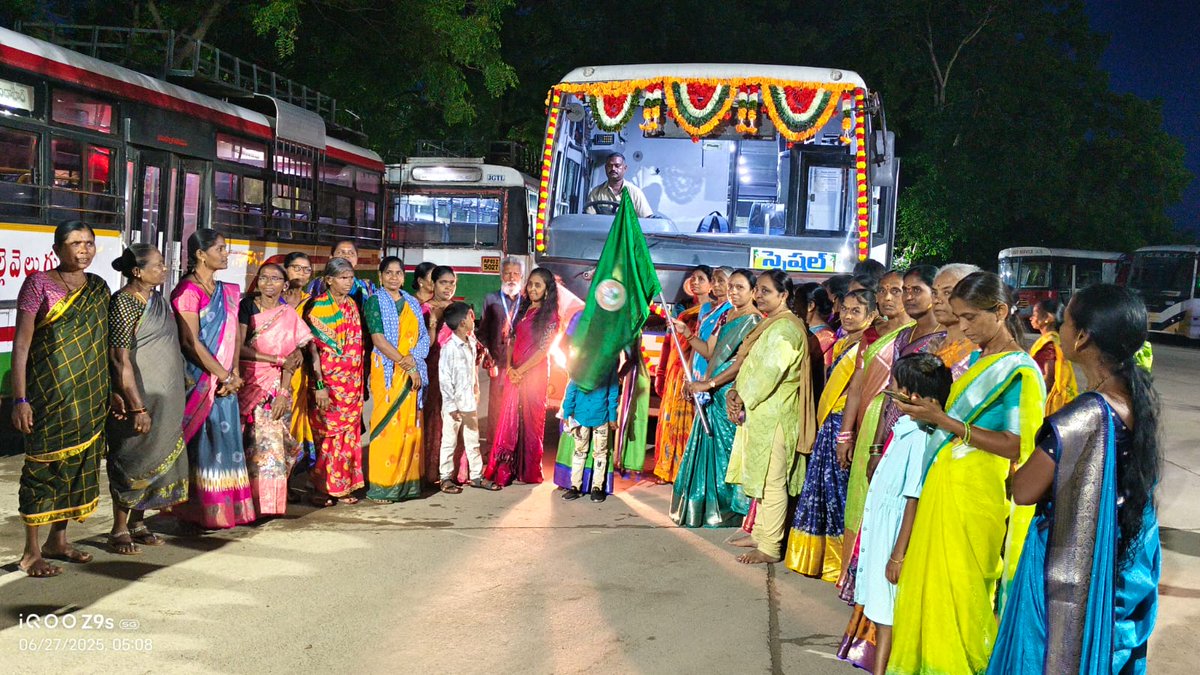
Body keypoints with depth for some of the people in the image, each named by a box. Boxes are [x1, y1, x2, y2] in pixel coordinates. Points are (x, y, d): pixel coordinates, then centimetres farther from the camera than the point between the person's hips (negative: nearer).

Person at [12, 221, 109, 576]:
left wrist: (111, 391, 12)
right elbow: (21, 344, -10)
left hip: (88, 395, 6)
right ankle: (31, 552, 6)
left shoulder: (99, 288, 9)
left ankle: (58, 539, 23)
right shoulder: (39, 284, -7)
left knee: (78, 463, 10)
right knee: (43, 466, -2)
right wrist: (20, 400, -15)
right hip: (49, 391, -5)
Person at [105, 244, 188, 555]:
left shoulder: (156, 298, 10)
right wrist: (138, 407, -21)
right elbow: (120, 359, -19)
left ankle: (137, 523, 25)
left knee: (158, 457, 13)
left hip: (165, 399, 8)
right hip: (138, 398, -8)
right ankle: (119, 529, 13)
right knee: (131, 460, 1)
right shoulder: (125, 303, -16)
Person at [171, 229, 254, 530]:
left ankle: (224, 509, 14)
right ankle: (196, 513, 6)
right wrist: (226, 375, -14)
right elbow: (190, 341, -16)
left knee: (224, 441, 7)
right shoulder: (187, 291, -9)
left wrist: (234, 374, -2)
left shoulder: (228, 292, 14)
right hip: (198, 380, -7)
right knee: (201, 442, -2)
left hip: (224, 382, 7)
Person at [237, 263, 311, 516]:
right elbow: (239, 348, -8)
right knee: (250, 442, -5)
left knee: (272, 442, -3)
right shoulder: (247, 307, 1)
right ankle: (249, 501, 2)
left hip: (276, 387, 1)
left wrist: (283, 393, -9)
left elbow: (291, 360, 2)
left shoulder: (289, 315, 7)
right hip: (249, 384, -1)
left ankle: (271, 501, 6)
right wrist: (277, 359, -11)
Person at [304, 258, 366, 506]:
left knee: (349, 433, 7)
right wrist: (319, 386, -18)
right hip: (329, 380, -6)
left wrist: (360, 379, 12)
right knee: (329, 434, -3)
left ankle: (344, 486, 16)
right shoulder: (318, 307, -8)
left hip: (352, 381, 6)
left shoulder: (351, 305, 12)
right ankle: (322, 489, 6)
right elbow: (313, 348, -12)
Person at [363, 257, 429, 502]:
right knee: (388, 425, -7)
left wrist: (413, 358, -11)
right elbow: (379, 339, -10)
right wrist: (406, 366, -14)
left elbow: (424, 337, 9)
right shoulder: (375, 302, 0)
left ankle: (407, 482, 11)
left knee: (411, 426, 4)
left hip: (413, 371, 5)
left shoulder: (413, 304, 15)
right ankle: (382, 486, -3)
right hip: (387, 370, -5)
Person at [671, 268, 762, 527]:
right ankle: (705, 507, 21)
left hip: (733, 394, -8)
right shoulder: (726, 317, 15)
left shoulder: (755, 321, -11)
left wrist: (709, 383, -19)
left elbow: (743, 363, -18)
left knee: (726, 449, -1)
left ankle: (729, 510, 10)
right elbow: (710, 352, 16)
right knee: (709, 449, 11)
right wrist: (686, 333, 5)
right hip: (714, 395, 8)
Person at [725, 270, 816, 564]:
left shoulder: (785, 328, -16)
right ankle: (760, 533, 28)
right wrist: (736, 392, 0)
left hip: (774, 414, -10)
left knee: (772, 480, -5)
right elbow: (751, 366, 16)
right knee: (761, 477, 17)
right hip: (759, 411, 10)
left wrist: (743, 400, -10)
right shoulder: (770, 325, 16)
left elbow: (769, 373, -21)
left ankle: (770, 548, 1)